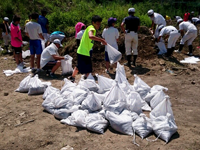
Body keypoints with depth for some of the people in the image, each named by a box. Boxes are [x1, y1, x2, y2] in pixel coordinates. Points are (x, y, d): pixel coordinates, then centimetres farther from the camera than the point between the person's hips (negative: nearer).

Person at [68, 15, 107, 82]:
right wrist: (101, 40, -40)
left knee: (79, 66, 28)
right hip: (84, 53, -11)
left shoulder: (90, 28, 15)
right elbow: (90, 36, -39)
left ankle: (72, 77, 44)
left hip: (81, 52, 11)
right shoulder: (91, 28, -17)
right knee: (88, 70, -9)